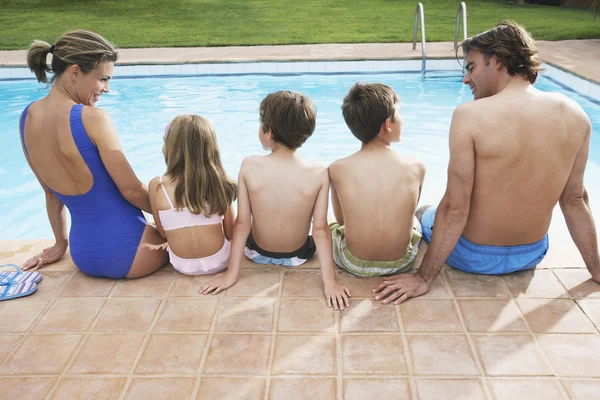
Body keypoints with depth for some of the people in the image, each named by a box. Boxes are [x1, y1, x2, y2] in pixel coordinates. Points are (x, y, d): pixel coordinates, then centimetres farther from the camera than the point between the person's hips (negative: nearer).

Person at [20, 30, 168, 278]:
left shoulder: (27, 117, 1)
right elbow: (131, 191, -16)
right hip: (122, 251, -7)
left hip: (83, 255, 7)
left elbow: (51, 191, 12)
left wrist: (60, 243, 23)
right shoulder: (91, 118, -22)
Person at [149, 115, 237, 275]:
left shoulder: (157, 185, -15)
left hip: (182, 266, 0)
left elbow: (163, 233, -6)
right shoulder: (220, 181, -13)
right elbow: (230, 233, -5)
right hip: (219, 261, 0)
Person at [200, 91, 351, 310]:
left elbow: (242, 223, -19)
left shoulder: (249, 166, -24)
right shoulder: (319, 173, -24)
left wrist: (232, 272, -10)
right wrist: (330, 281, -17)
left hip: (257, 253, 0)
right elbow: (320, 230, -24)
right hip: (298, 256, 0)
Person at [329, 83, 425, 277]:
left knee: (331, 226, 33)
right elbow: (408, 211, 5)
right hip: (401, 264, 1)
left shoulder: (337, 169, -14)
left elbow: (340, 219, 1)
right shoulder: (416, 167, -12)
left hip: (354, 265, -1)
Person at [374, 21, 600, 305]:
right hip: (533, 254, 5)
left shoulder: (470, 115, -25)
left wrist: (424, 278, -15)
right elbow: (575, 199, -3)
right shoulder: (574, 114, -10)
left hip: (475, 257, -4)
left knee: (423, 213, 28)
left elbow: (455, 208, -25)